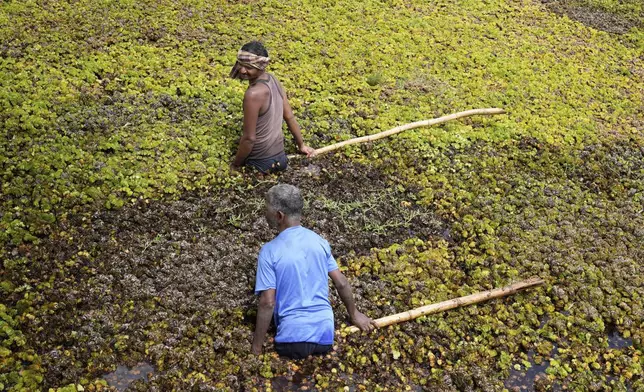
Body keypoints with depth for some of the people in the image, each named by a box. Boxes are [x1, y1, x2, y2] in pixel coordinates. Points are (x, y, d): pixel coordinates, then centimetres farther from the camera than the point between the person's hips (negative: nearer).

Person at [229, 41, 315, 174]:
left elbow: (249, 138, -21)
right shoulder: (273, 80, -2)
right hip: (279, 155, 8)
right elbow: (290, 117, 7)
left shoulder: (253, 94, -27)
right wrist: (301, 145, 19)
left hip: (261, 162, -8)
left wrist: (235, 165, -7)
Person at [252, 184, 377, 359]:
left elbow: (267, 303, -13)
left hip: (293, 335, -5)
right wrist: (354, 315, 25)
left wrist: (256, 349, -6)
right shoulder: (319, 241, 3)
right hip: (325, 331, 5)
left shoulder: (270, 251, -11)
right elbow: (341, 283, 9)